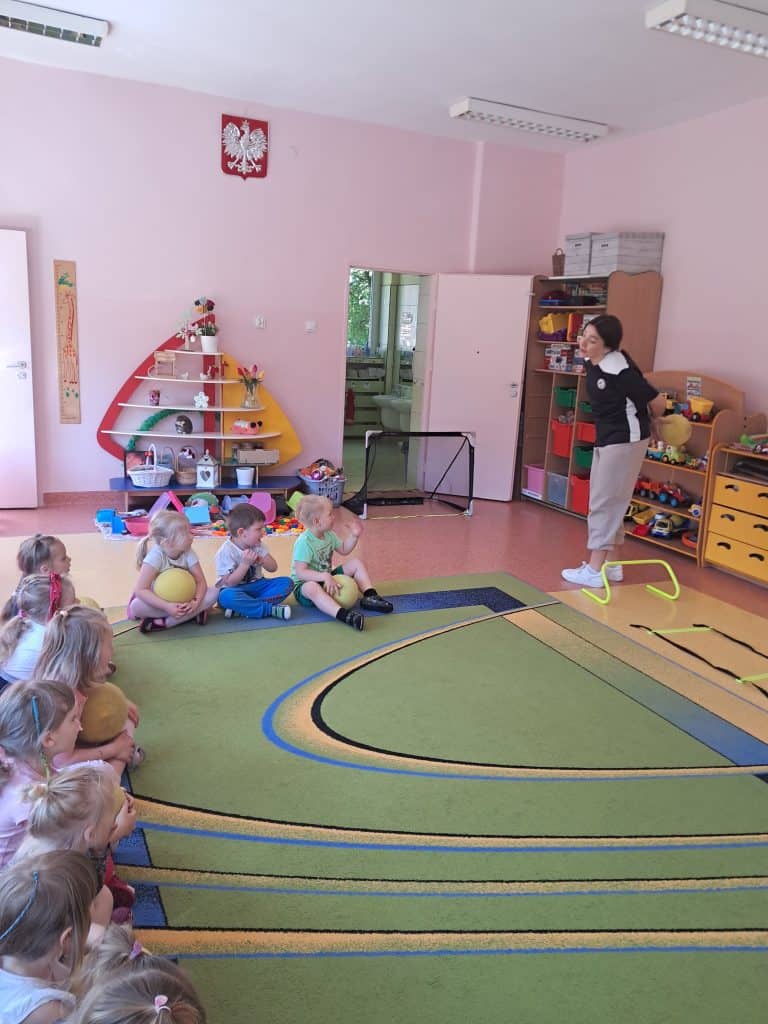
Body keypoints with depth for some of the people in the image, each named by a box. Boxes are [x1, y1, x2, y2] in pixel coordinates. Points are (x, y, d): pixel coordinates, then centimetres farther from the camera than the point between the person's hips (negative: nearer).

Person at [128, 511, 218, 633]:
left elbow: (201, 581, -13)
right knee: (136, 606, -35)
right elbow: (141, 590, -31)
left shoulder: (188, 553, -14)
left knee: (213, 593, -21)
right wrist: (167, 607, -41)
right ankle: (192, 613, -25)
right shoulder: (155, 556, -26)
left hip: (182, 599, 3)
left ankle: (165, 622, -25)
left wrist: (196, 602, -35)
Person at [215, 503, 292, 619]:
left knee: (286, 582, -16)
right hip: (236, 590, -6)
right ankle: (271, 609, -34)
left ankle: (243, 608, -29)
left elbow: (273, 568, 3)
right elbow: (229, 583, -18)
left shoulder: (257, 545, 3)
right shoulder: (226, 552, -15)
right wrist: (245, 563, -28)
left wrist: (262, 561, -19)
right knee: (227, 596, -40)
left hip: (255, 586, 6)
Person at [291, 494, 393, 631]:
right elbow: (300, 572, -31)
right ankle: (342, 614, -61)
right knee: (312, 588, -45)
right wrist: (324, 576, -41)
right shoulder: (304, 543, -25)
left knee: (356, 563, 3)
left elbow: (344, 550, 17)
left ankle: (370, 596, -12)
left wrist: (354, 536, 1)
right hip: (304, 584, -8)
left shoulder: (329, 535, 2)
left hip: (327, 579, 9)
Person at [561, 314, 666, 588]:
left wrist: (647, 421, 1)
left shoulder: (618, 370, -26)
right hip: (606, 438, 9)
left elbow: (657, 400, -16)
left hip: (625, 440, -9)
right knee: (608, 503, 14)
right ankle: (610, 564, 23)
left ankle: (595, 570, 0)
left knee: (604, 503, -6)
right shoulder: (592, 362, -1)